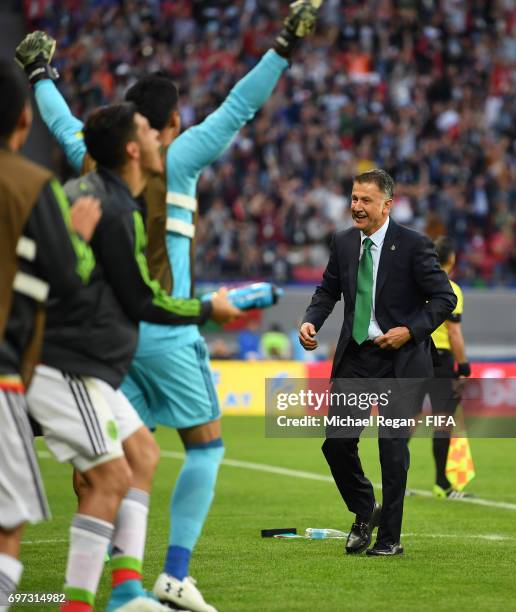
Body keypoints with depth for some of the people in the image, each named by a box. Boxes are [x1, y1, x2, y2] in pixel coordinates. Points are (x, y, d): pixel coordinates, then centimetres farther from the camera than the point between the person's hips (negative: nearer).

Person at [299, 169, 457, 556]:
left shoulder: (413, 246, -10)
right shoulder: (343, 243, 6)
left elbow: (445, 298, -7)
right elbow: (328, 290, 18)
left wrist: (410, 331, -17)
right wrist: (311, 321, -1)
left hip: (399, 359, -5)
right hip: (354, 357, 5)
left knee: (393, 449, 0)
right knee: (336, 442, 0)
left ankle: (390, 538, 11)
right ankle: (364, 512, 26)